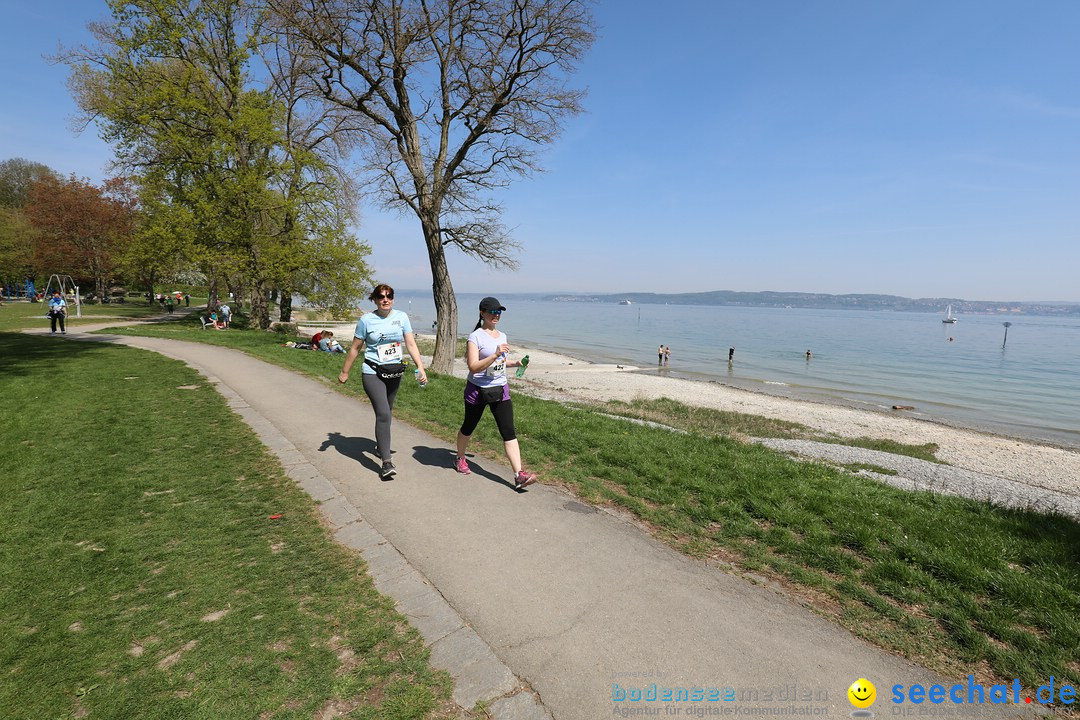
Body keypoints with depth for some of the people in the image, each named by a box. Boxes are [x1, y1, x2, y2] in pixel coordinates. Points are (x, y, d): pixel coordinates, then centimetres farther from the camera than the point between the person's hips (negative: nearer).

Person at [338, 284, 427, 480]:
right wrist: (345, 372, 6)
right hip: (373, 373, -4)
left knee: (387, 412, 19)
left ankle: (381, 444, 43)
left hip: (395, 373, 4)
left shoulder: (401, 317, 0)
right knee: (383, 414, -16)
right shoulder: (366, 320, -7)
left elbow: (411, 344, -2)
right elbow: (355, 348, 1)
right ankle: (386, 462, -14)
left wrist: (420, 368, -11)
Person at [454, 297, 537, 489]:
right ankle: (460, 459, 42)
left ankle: (519, 475, -8)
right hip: (477, 390, -4)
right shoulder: (475, 337, -12)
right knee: (468, 427, 15)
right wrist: (495, 354, -30)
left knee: (509, 431, -5)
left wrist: (515, 363, 6)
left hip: (500, 390, 5)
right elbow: (473, 367, -22)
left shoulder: (502, 336, 9)